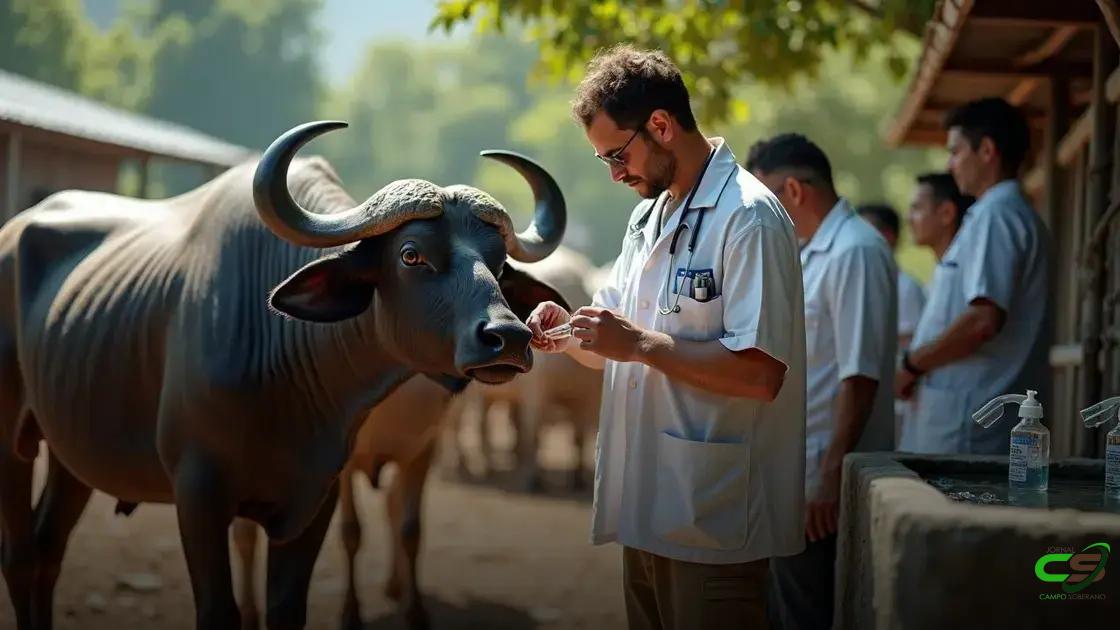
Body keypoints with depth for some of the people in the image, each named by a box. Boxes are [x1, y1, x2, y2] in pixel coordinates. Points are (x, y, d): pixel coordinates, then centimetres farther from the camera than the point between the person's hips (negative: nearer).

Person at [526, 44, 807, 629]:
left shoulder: (747, 218, -14)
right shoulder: (648, 214, 15)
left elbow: (761, 373, -22)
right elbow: (616, 350, 21)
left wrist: (642, 344, -20)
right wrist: (567, 332, 0)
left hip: (711, 521, -9)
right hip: (646, 512, 9)